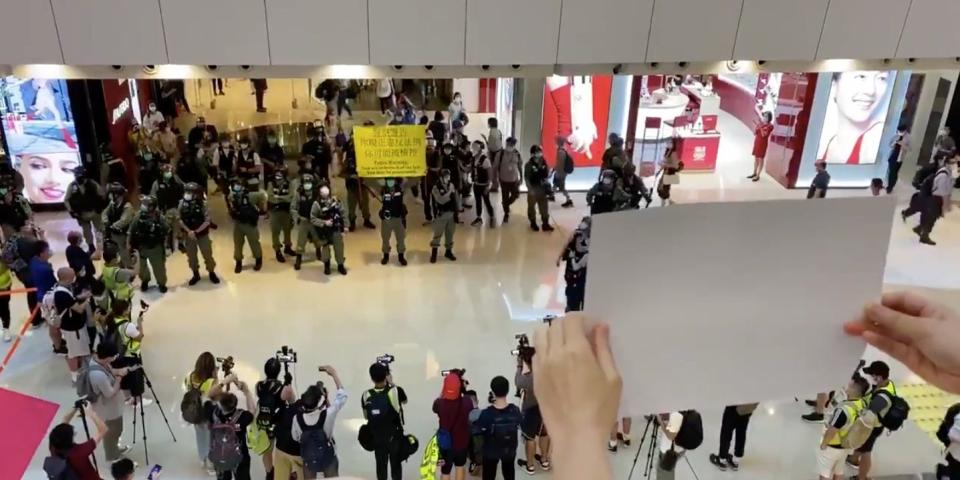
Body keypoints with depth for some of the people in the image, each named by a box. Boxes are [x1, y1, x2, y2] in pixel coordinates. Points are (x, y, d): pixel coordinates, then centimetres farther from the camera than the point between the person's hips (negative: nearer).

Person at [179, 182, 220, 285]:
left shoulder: (203, 204, -17)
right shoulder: (182, 203, -9)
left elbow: (207, 221, -16)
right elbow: (179, 219, -5)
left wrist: (196, 232, -21)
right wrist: (189, 231, -16)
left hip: (202, 234, -2)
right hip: (188, 234, 3)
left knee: (207, 254, 8)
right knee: (191, 256, 13)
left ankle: (212, 273, 27)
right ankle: (196, 275, 30)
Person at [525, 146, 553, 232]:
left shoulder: (543, 163, -1)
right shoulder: (529, 165, -15)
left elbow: (547, 175, 10)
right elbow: (527, 178, -15)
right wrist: (530, 189, -19)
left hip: (542, 188, 4)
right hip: (533, 188, -4)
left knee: (544, 206, 9)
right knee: (531, 206, 11)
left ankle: (545, 223, 20)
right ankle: (533, 223, 28)